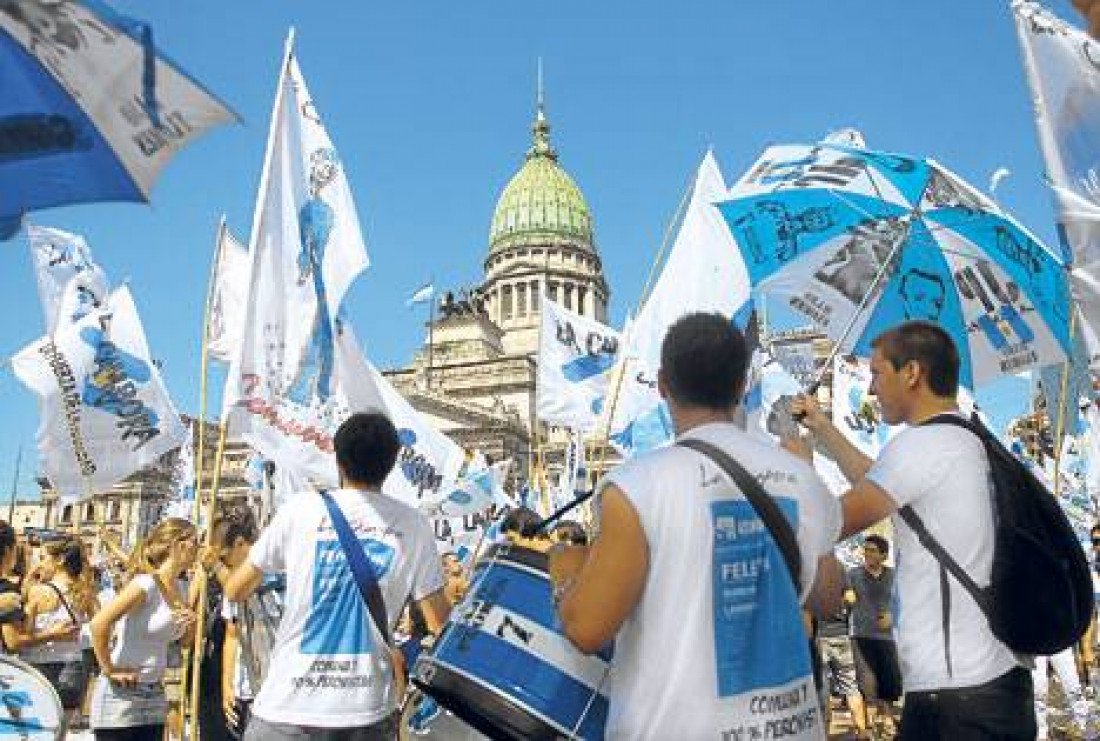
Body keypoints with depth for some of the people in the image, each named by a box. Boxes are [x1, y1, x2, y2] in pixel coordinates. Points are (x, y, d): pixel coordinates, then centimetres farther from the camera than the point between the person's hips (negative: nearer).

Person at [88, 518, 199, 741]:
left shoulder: (179, 588, 7)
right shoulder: (146, 583, -17)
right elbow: (99, 623, -27)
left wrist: (190, 624, -2)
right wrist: (109, 670, -19)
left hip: (154, 696, 8)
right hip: (122, 695, -8)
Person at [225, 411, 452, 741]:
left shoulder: (300, 508, -4)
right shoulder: (413, 524, -2)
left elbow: (235, 590, 6)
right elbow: (440, 624, -1)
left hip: (288, 708, -1)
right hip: (369, 711, 1)